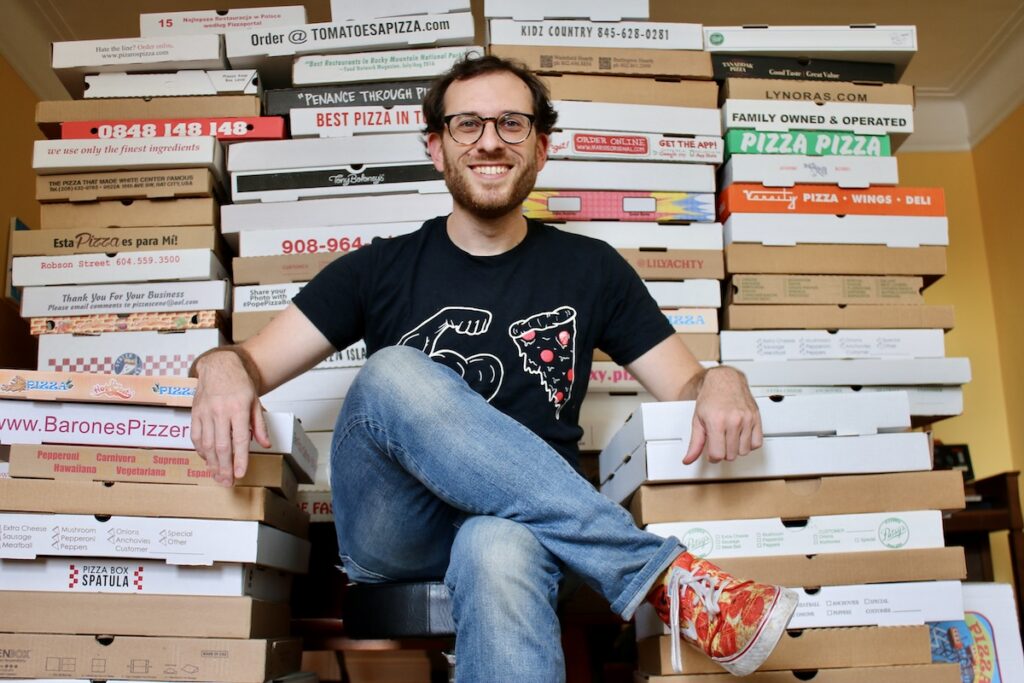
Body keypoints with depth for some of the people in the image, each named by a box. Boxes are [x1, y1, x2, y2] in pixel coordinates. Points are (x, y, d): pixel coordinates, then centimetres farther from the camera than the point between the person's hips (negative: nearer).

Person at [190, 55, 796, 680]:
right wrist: (223, 370, -20)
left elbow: (684, 386, 9)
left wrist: (722, 383, -16)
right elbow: (256, 360, 5)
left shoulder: (589, 269, 11)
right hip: (394, 532, 2)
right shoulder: (381, 269, 10)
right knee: (393, 375, -29)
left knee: (499, 551, -38)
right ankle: (660, 572, -27)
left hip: (527, 527, -1)